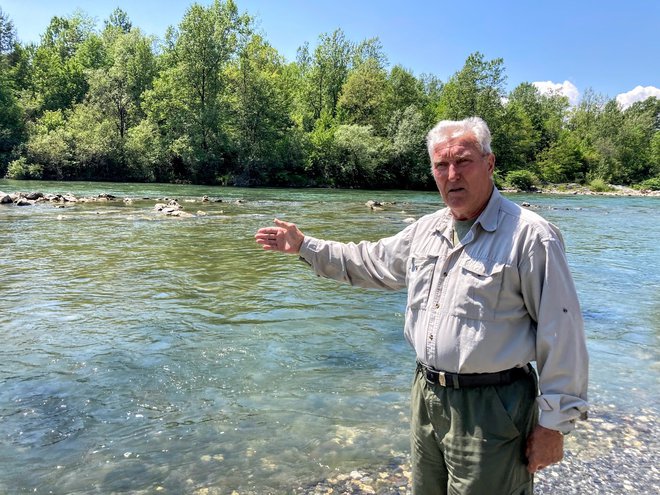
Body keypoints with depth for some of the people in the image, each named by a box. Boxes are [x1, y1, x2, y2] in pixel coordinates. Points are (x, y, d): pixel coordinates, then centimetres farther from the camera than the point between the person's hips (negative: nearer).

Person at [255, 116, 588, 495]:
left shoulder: (529, 235, -16)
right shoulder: (426, 230, 6)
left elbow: (562, 334, -15)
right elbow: (370, 262, 19)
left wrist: (554, 421, -12)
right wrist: (304, 246, 18)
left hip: (490, 409, -6)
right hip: (427, 397, 7)